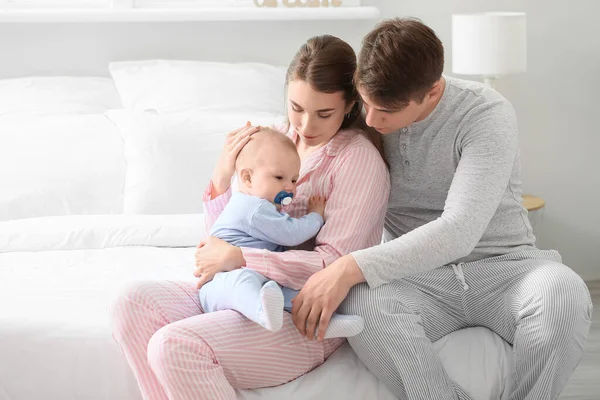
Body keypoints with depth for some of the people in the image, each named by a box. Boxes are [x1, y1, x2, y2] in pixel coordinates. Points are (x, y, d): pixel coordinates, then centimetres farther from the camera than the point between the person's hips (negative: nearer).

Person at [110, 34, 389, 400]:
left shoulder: (360, 158, -11)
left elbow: (334, 266, -19)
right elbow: (224, 239, 14)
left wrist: (238, 258, -19)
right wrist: (222, 179, -5)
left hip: (307, 320, -8)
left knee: (175, 346, -27)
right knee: (132, 304, -12)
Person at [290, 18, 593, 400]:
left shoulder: (489, 115, -15)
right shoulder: (365, 118, 1)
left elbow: (459, 231, -27)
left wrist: (351, 268, -34)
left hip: (501, 266, -2)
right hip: (420, 276, 3)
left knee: (564, 293, -37)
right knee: (359, 300, -34)